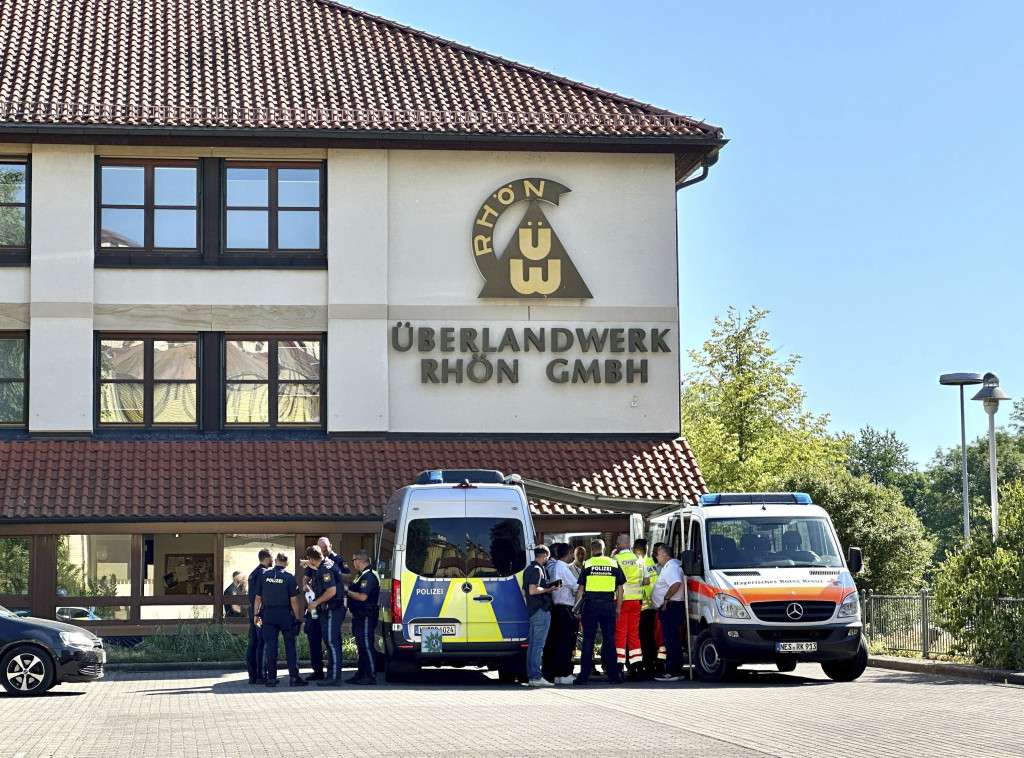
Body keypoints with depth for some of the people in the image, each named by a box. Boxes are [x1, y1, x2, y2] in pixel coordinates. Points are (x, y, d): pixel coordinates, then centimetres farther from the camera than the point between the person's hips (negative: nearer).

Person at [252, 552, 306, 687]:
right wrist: (298, 618, -1)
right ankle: (294, 677, 0)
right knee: (290, 646, 2)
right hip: (285, 615, -2)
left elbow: (258, 597, 4)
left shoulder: (264, 575, 1)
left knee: (270, 646, 5)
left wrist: (256, 614, 14)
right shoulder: (289, 578, -6)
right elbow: (294, 600, -8)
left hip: (268, 615, 2)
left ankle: (271, 678, 6)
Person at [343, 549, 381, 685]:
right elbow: (356, 592, 25)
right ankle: (361, 674, 20)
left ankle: (371, 676, -7)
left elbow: (362, 596, -23)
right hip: (359, 616, 11)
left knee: (366, 646, -9)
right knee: (361, 646, 14)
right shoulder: (361, 575, 19)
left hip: (366, 616, -11)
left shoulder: (368, 576, -16)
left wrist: (347, 592, -12)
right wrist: (348, 591, 8)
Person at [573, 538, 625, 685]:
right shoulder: (614, 564, 7)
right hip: (608, 605, 1)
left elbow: (580, 588, 0)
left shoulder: (587, 564, 2)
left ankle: (584, 675, 1)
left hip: (590, 605, -1)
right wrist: (618, 608, 13)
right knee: (609, 639, 5)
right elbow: (620, 588, 7)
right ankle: (613, 675, 4)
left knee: (588, 640, 2)